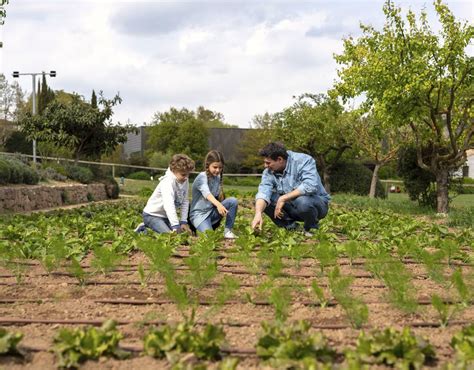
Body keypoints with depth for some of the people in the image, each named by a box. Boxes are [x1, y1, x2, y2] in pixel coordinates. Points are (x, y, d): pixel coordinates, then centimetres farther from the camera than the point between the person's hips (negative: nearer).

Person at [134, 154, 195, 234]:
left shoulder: (185, 181, -4)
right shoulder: (167, 182, -26)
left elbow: (185, 202, 0)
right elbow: (169, 205, -37)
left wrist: (184, 222, -9)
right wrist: (175, 226, -44)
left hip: (166, 216, 8)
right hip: (152, 215, -8)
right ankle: (143, 230, 0)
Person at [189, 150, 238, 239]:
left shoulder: (218, 177, 6)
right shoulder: (202, 177, -17)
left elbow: (219, 198, 7)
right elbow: (206, 193, -37)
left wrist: (222, 207, -13)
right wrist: (218, 205, -53)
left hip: (212, 211, 7)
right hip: (199, 214, -7)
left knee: (233, 201, -15)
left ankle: (228, 231, -7)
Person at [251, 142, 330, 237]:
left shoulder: (303, 161, -21)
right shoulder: (269, 172, -6)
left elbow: (310, 186, -35)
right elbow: (263, 193, -21)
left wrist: (283, 198, -32)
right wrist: (258, 213, -40)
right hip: (292, 207, 5)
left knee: (302, 201, -39)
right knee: (261, 202, -13)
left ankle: (311, 228, -7)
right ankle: (291, 227, -3)